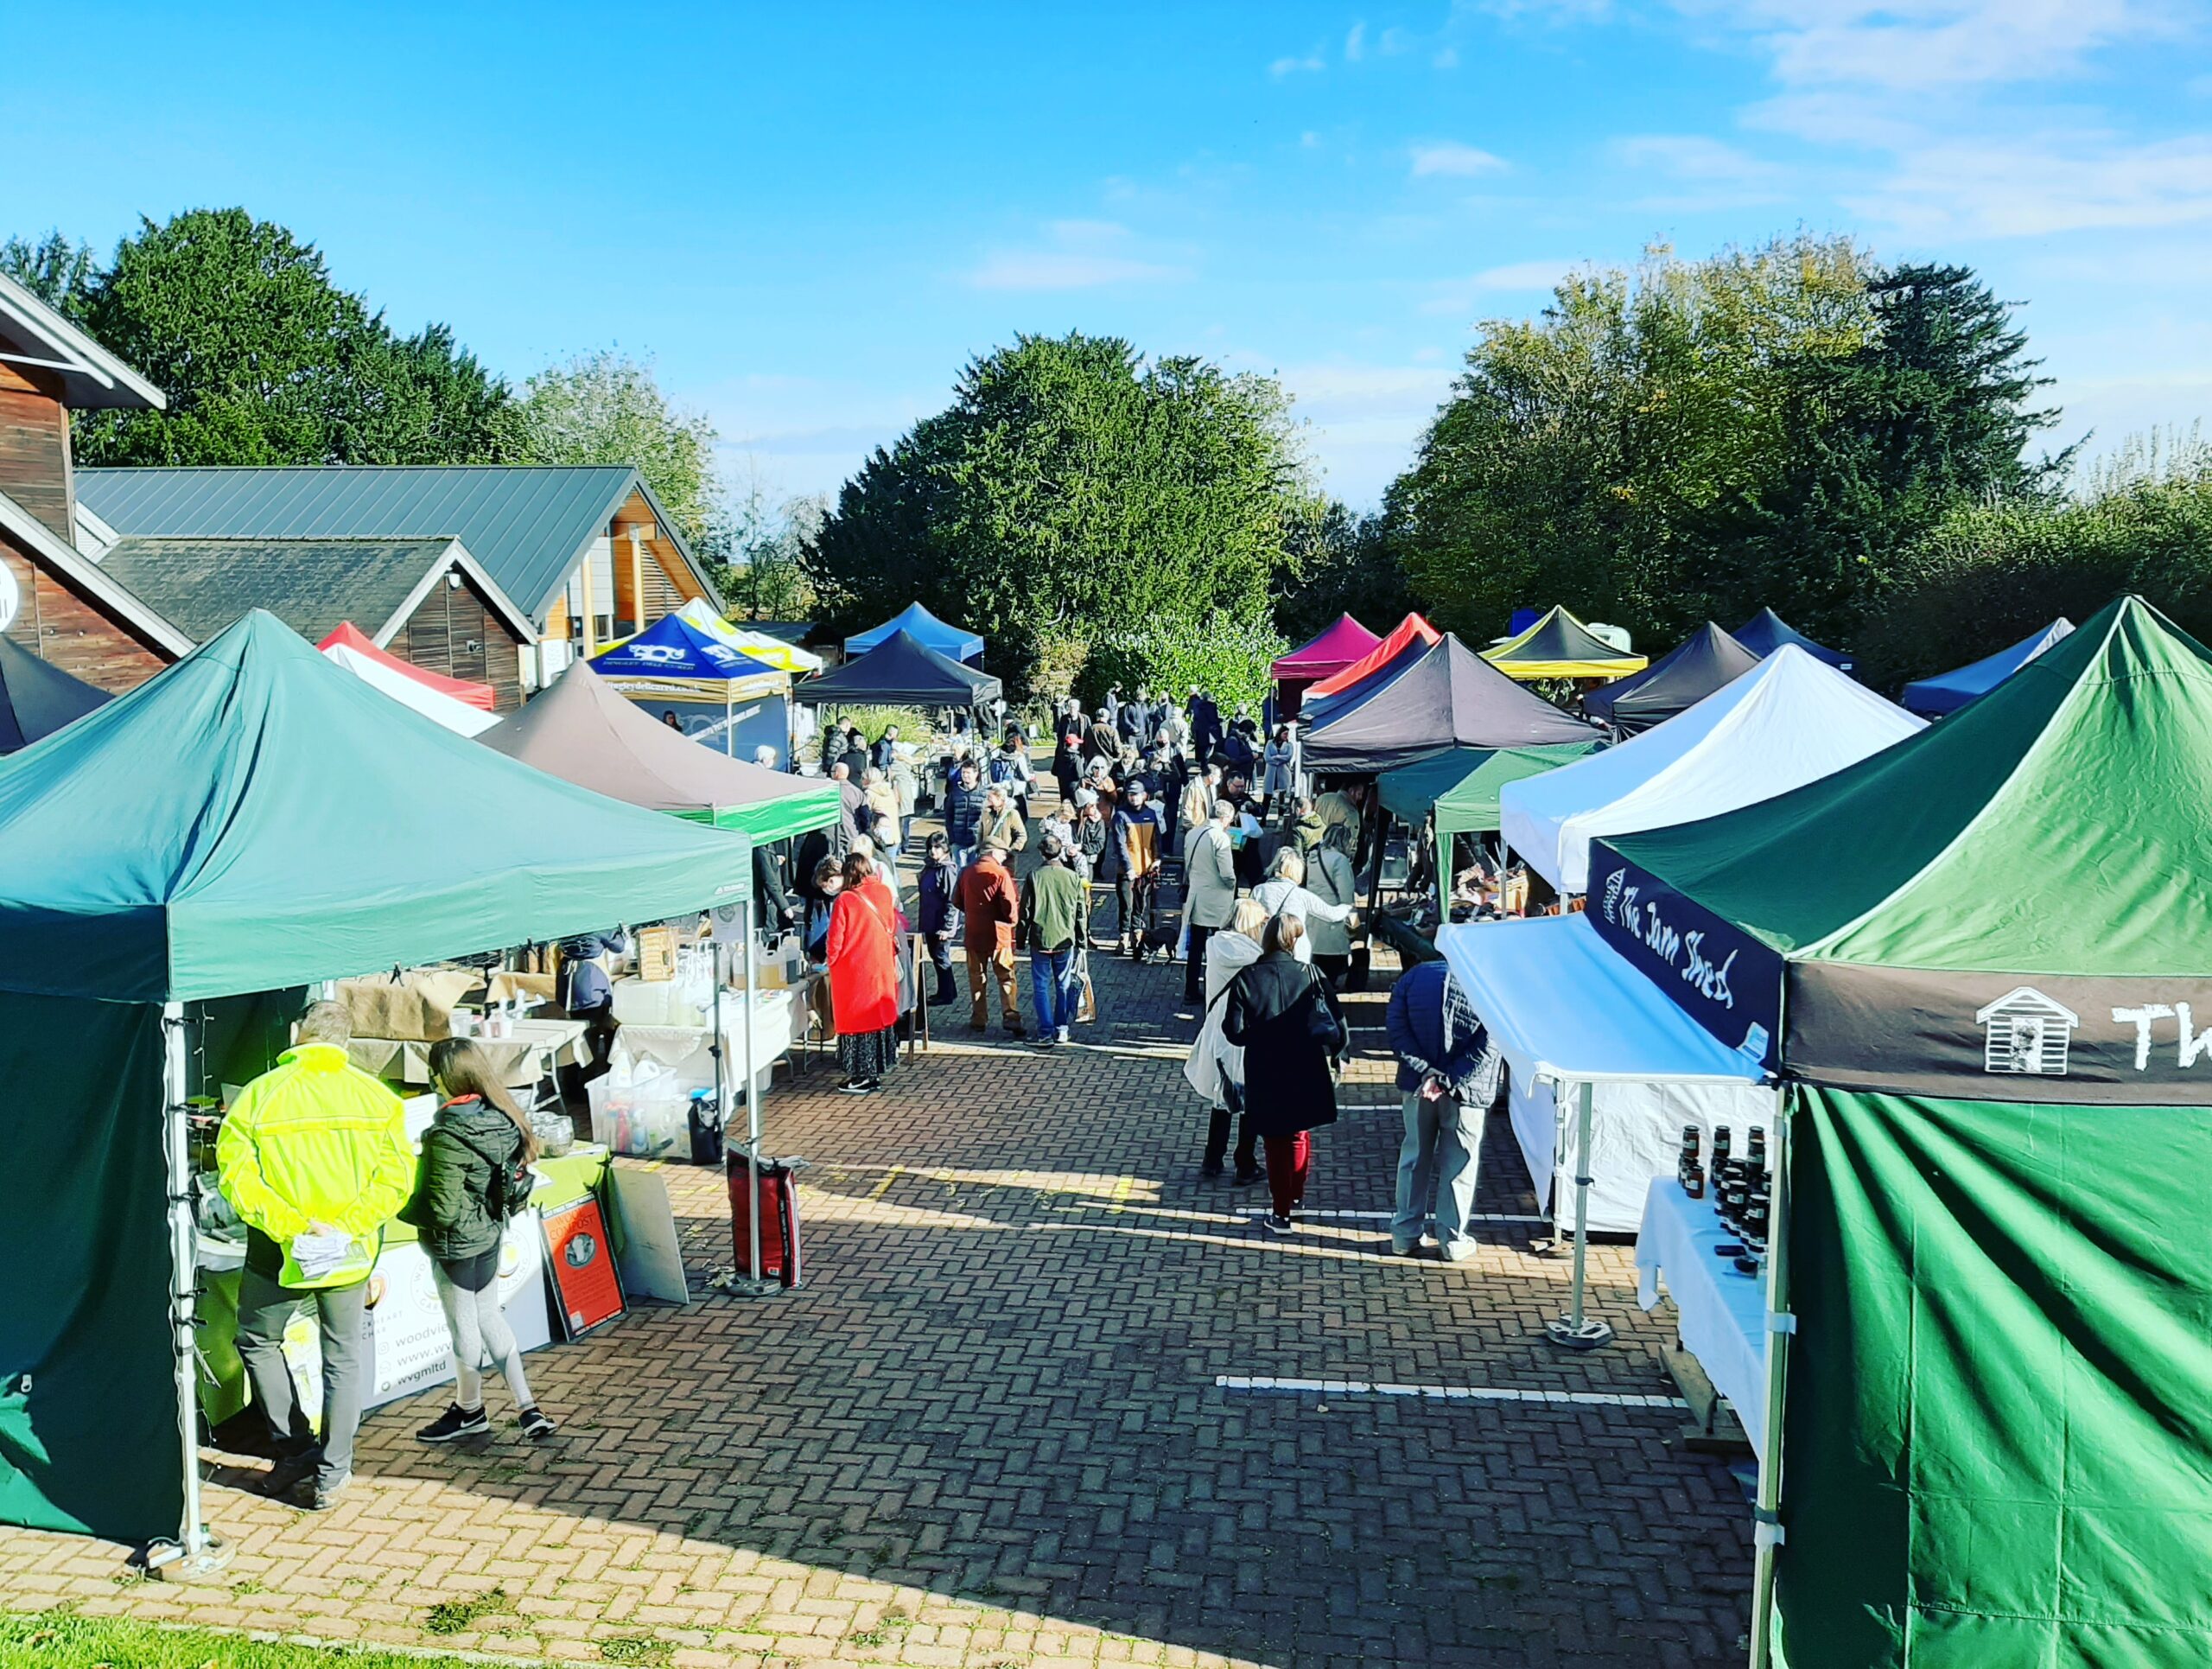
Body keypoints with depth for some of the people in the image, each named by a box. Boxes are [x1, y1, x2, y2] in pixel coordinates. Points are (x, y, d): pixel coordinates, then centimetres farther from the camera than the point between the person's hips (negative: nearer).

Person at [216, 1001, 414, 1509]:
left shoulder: (259, 1095, -8)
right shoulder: (375, 1096, -5)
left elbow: (235, 1175, -14)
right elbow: (396, 1176, -11)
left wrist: (288, 1225, -16)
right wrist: (347, 1225, -13)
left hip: (278, 1254, -1)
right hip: (350, 1255, 2)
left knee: (257, 1342, 23)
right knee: (343, 1357, 15)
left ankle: (295, 1447, 21)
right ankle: (330, 1476, 18)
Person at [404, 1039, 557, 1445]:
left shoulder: (448, 1138, -28)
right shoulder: (501, 1119, -5)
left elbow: (443, 1210, -25)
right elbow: (511, 1178, 6)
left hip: (456, 1244, -8)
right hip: (490, 1233, 8)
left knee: (463, 1325, 12)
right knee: (488, 1316, 21)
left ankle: (469, 1411, 33)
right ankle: (527, 1407, 21)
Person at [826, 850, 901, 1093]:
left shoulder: (845, 900, -17)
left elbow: (835, 939, -12)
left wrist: (830, 959, 5)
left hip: (853, 970, -5)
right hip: (882, 968, 5)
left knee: (856, 1020, 5)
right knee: (878, 1016, 15)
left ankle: (862, 1077, 10)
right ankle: (876, 1071, 25)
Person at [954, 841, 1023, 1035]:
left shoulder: (967, 872, 2)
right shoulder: (1000, 874, -12)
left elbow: (957, 901, 11)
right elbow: (1010, 905, -16)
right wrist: (1014, 920, 3)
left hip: (973, 933, 4)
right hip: (998, 933, -4)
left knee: (976, 977, 14)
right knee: (1006, 978, 2)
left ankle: (978, 1019, 16)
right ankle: (1011, 1019, -7)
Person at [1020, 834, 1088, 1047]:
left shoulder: (1034, 876, -8)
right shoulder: (1072, 877, -3)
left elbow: (1025, 910, -3)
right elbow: (1081, 911, 4)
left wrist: (1021, 937, 8)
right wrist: (1082, 936, 16)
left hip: (1040, 940, -2)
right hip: (1065, 939, 2)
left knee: (1041, 986, 4)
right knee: (1064, 986, 14)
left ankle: (1046, 1033, 0)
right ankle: (1062, 1029, 18)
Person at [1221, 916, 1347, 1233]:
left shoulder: (1246, 979, -10)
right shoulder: (1311, 977, -10)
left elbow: (1235, 1032, -12)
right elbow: (1337, 1028, -12)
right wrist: (1328, 1055, 7)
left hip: (1265, 1079, -1)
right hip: (1305, 1075, 1)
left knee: (1275, 1143, 13)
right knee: (1299, 1136, 23)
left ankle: (1282, 1212, 16)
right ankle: (1296, 1196, 39)